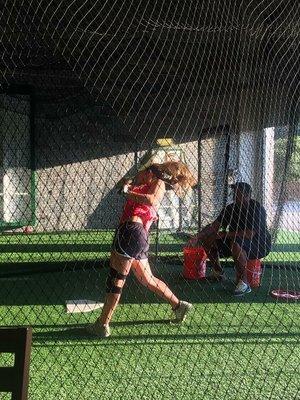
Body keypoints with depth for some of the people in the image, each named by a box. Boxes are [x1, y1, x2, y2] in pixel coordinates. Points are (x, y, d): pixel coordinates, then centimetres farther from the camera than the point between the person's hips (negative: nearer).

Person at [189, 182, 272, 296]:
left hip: (259, 245, -7)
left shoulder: (256, 209, -20)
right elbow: (214, 226, -4)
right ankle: (218, 272, 14)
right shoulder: (231, 208, 1)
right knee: (207, 238, -4)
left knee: (236, 244, -39)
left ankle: (244, 282, -30)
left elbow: (249, 234, -29)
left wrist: (225, 234, -22)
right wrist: (197, 237, -19)